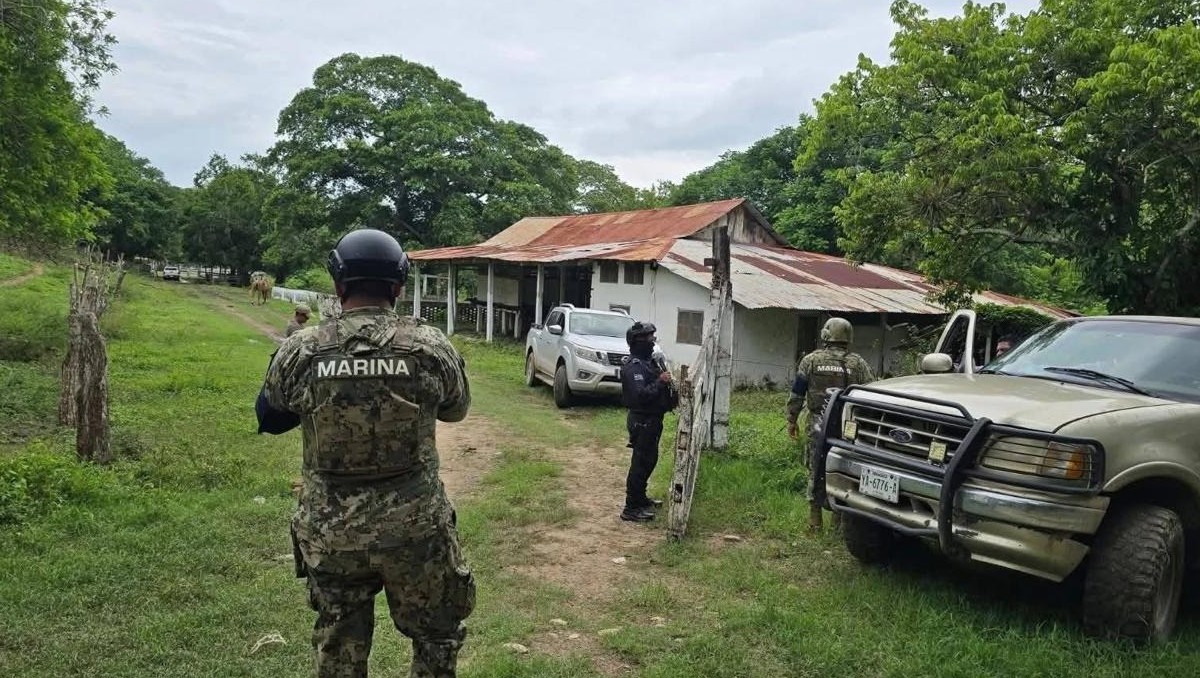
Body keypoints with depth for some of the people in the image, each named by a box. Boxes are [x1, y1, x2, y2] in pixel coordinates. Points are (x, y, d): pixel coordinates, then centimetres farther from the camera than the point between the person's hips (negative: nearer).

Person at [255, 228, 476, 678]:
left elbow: (268, 418, 9)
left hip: (329, 532, 2)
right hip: (414, 528, -1)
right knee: (436, 635, 20)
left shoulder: (301, 350, -9)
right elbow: (456, 409, 8)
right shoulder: (431, 346, -11)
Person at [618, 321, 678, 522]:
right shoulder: (633, 367, -20)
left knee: (649, 460, 20)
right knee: (640, 463, -5)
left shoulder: (651, 361, 11)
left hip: (653, 419, 10)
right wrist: (660, 382, -28)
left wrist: (672, 391, 5)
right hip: (642, 421, -10)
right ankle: (631, 508, 2)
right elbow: (640, 395, -30)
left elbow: (658, 389, 21)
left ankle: (640, 498, 36)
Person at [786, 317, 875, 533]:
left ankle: (815, 521, 10)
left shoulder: (811, 360, 1)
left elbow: (797, 394, 2)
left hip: (818, 426, 0)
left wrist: (792, 420, 10)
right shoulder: (857, 363, 2)